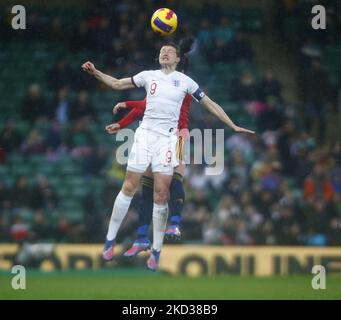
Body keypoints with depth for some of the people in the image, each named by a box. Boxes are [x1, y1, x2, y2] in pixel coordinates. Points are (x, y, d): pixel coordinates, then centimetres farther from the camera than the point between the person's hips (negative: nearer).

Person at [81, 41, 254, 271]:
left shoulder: (185, 81, 7)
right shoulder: (149, 76, 10)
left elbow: (210, 104, 11)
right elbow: (117, 84, 16)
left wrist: (233, 126, 10)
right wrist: (96, 73, 2)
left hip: (167, 138, -1)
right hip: (145, 133, 1)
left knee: (161, 193, -6)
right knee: (129, 187, -3)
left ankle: (156, 250, 4)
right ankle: (110, 239, 7)